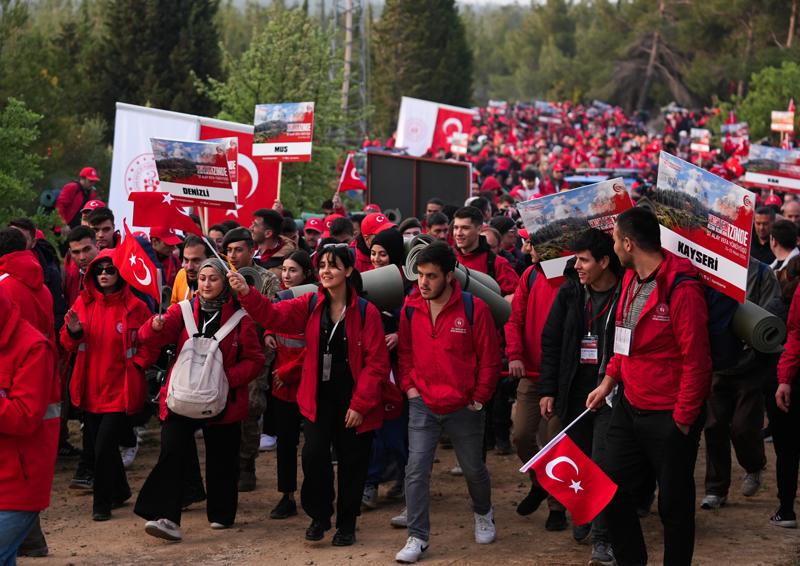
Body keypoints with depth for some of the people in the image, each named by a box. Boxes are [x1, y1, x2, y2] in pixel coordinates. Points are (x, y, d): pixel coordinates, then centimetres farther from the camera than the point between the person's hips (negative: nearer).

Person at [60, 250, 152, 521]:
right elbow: (69, 345, 8)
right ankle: (120, 490, 36)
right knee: (102, 446, 14)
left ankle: (102, 502, 5)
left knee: (104, 447, -10)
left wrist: (135, 363, -9)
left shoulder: (135, 307, -6)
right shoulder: (83, 303, 4)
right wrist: (72, 331, -13)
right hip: (91, 389, 5)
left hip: (120, 390, -5)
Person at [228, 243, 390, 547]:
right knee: (314, 455, -10)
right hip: (319, 397, 2)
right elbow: (273, 315, -13)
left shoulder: (366, 311, -10)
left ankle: (346, 524, 26)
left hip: (353, 401, -2)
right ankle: (319, 516, 13)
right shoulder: (310, 305, 0)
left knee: (351, 463, 7)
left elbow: (376, 363, -10)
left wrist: (360, 404, -13)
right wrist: (246, 293, -30)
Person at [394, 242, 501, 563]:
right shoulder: (410, 309, -3)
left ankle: (483, 514, 43)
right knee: (416, 470, -6)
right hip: (422, 405, 2)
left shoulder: (474, 308, -13)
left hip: (464, 408, -2)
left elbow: (489, 358, -7)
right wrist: (409, 387, 0)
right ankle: (418, 537, 2)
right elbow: (404, 352, 10)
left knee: (473, 469, 14)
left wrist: (479, 399, -5)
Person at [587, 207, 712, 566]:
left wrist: (682, 421, -15)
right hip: (630, 408, 8)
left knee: (674, 503, 5)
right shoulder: (631, 279, 7)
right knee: (611, 487, 13)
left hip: (670, 416, -8)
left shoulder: (682, 289, -20)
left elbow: (696, 362, -19)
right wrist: (609, 381, 9)